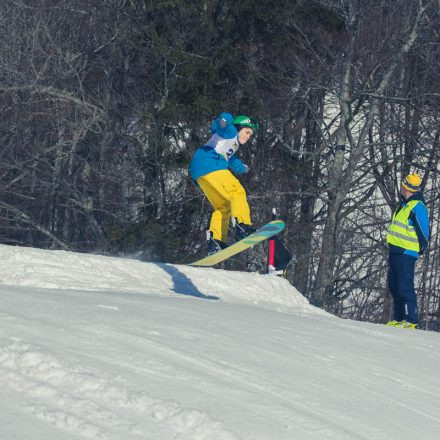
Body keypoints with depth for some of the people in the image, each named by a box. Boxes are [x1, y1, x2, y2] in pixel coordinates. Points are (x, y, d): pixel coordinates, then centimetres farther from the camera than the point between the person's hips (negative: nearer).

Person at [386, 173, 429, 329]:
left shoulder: (418, 207, -15)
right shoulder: (404, 204, 15)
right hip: (395, 250, 10)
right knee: (394, 287, 12)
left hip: (407, 253, -10)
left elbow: (423, 231, -13)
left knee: (405, 287, -10)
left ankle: (411, 320, -8)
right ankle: (399, 318, 17)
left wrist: (422, 248, -11)